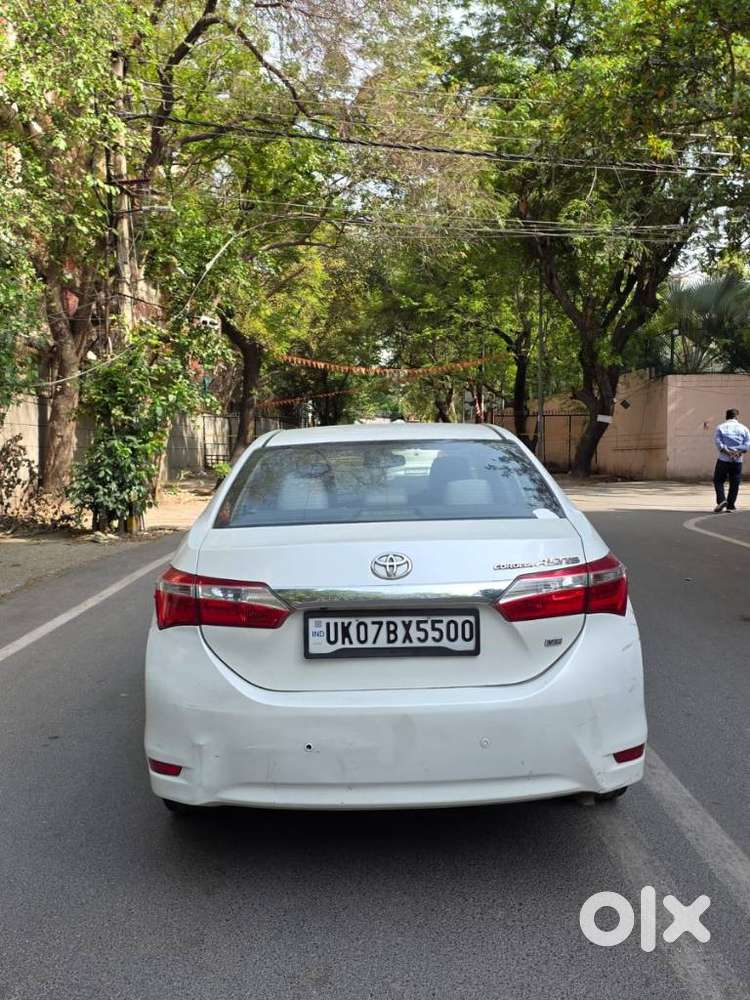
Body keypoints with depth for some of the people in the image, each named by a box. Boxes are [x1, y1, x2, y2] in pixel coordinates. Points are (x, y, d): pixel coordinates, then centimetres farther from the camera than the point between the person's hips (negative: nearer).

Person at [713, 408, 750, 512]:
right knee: (734, 484, 7)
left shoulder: (720, 428, 3)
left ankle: (721, 500, -13)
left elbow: (718, 443, -10)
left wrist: (728, 452, -13)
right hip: (738, 461, 2)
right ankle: (730, 506, 7)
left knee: (718, 481, 7)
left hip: (723, 460, -2)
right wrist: (738, 453, -10)